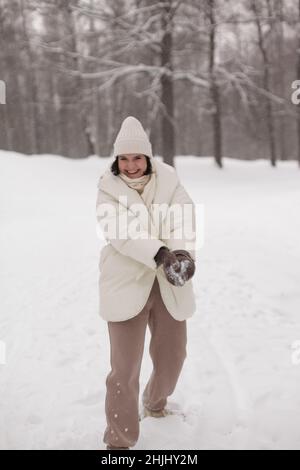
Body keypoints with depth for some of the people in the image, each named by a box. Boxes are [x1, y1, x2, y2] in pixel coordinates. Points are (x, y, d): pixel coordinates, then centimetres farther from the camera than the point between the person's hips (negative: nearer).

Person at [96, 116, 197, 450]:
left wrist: (183, 253, -31)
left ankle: (156, 403, 49)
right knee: (124, 369, -6)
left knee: (172, 355, 18)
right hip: (126, 283, -3)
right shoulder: (108, 189, -3)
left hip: (168, 284, 3)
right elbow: (121, 232, -18)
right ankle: (119, 440, 11)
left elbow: (184, 219, -10)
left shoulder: (169, 183, 3)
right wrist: (160, 254, -32)